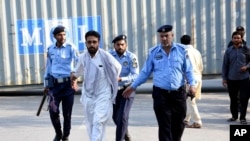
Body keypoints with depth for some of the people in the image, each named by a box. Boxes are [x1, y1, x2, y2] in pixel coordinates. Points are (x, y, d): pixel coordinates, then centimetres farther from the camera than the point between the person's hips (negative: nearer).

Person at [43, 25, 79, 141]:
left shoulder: (70, 47, -5)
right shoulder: (50, 49, 7)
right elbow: (48, 67, 16)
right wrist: (46, 84, 16)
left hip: (68, 84, -2)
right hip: (54, 84, 2)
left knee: (67, 113, 5)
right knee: (53, 111, -7)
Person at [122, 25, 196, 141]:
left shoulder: (182, 50, 2)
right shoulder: (153, 52, 3)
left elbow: (188, 70, 6)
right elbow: (145, 72, 9)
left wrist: (192, 84, -11)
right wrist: (133, 86, 6)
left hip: (178, 93, 1)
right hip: (160, 94, -1)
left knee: (178, 125, 12)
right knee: (164, 126, -1)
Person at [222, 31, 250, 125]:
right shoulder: (228, 51, 6)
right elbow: (225, 65, 7)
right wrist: (224, 78, 3)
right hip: (231, 79, 1)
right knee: (233, 99, 10)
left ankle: (242, 118, 9)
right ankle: (234, 116, 25)